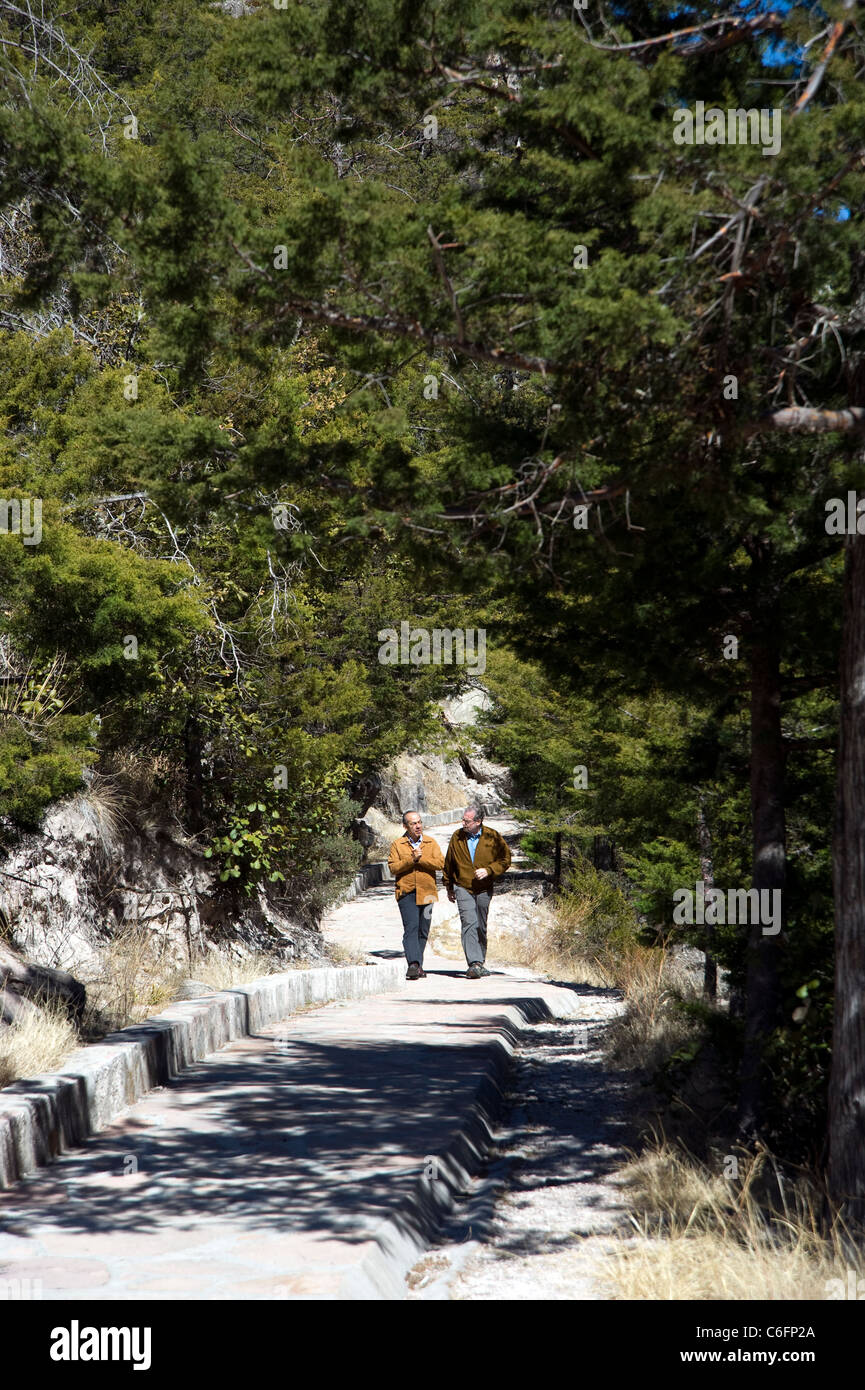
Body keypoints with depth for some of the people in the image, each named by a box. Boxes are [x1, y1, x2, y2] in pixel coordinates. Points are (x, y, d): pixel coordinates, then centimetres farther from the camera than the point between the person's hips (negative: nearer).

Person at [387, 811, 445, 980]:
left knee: (423, 931, 6)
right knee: (411, 928, -17)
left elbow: (440, 863, -3)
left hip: (427, 892, 3)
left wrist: (421, 858, -13)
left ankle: (417, 966, 16)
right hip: (406, 892, -3)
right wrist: (411, 860, -16)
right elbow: (393, 867, -5)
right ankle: (414, 964, -26)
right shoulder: (397, 845, 6)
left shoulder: (431, 842, 10)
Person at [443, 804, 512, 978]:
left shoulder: (493, 837, -4)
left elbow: (505, 859, 0)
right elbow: (449, 864, 13)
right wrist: (449, 887, 17)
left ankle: (480, 963, 27)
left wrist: (488, 870, -15)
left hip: (484, 889, 1)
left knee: (481, 927, 10)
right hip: (463, 888, -1)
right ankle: (474, 964, -24)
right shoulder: (457, 837, 2)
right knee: (469, 924, -16)